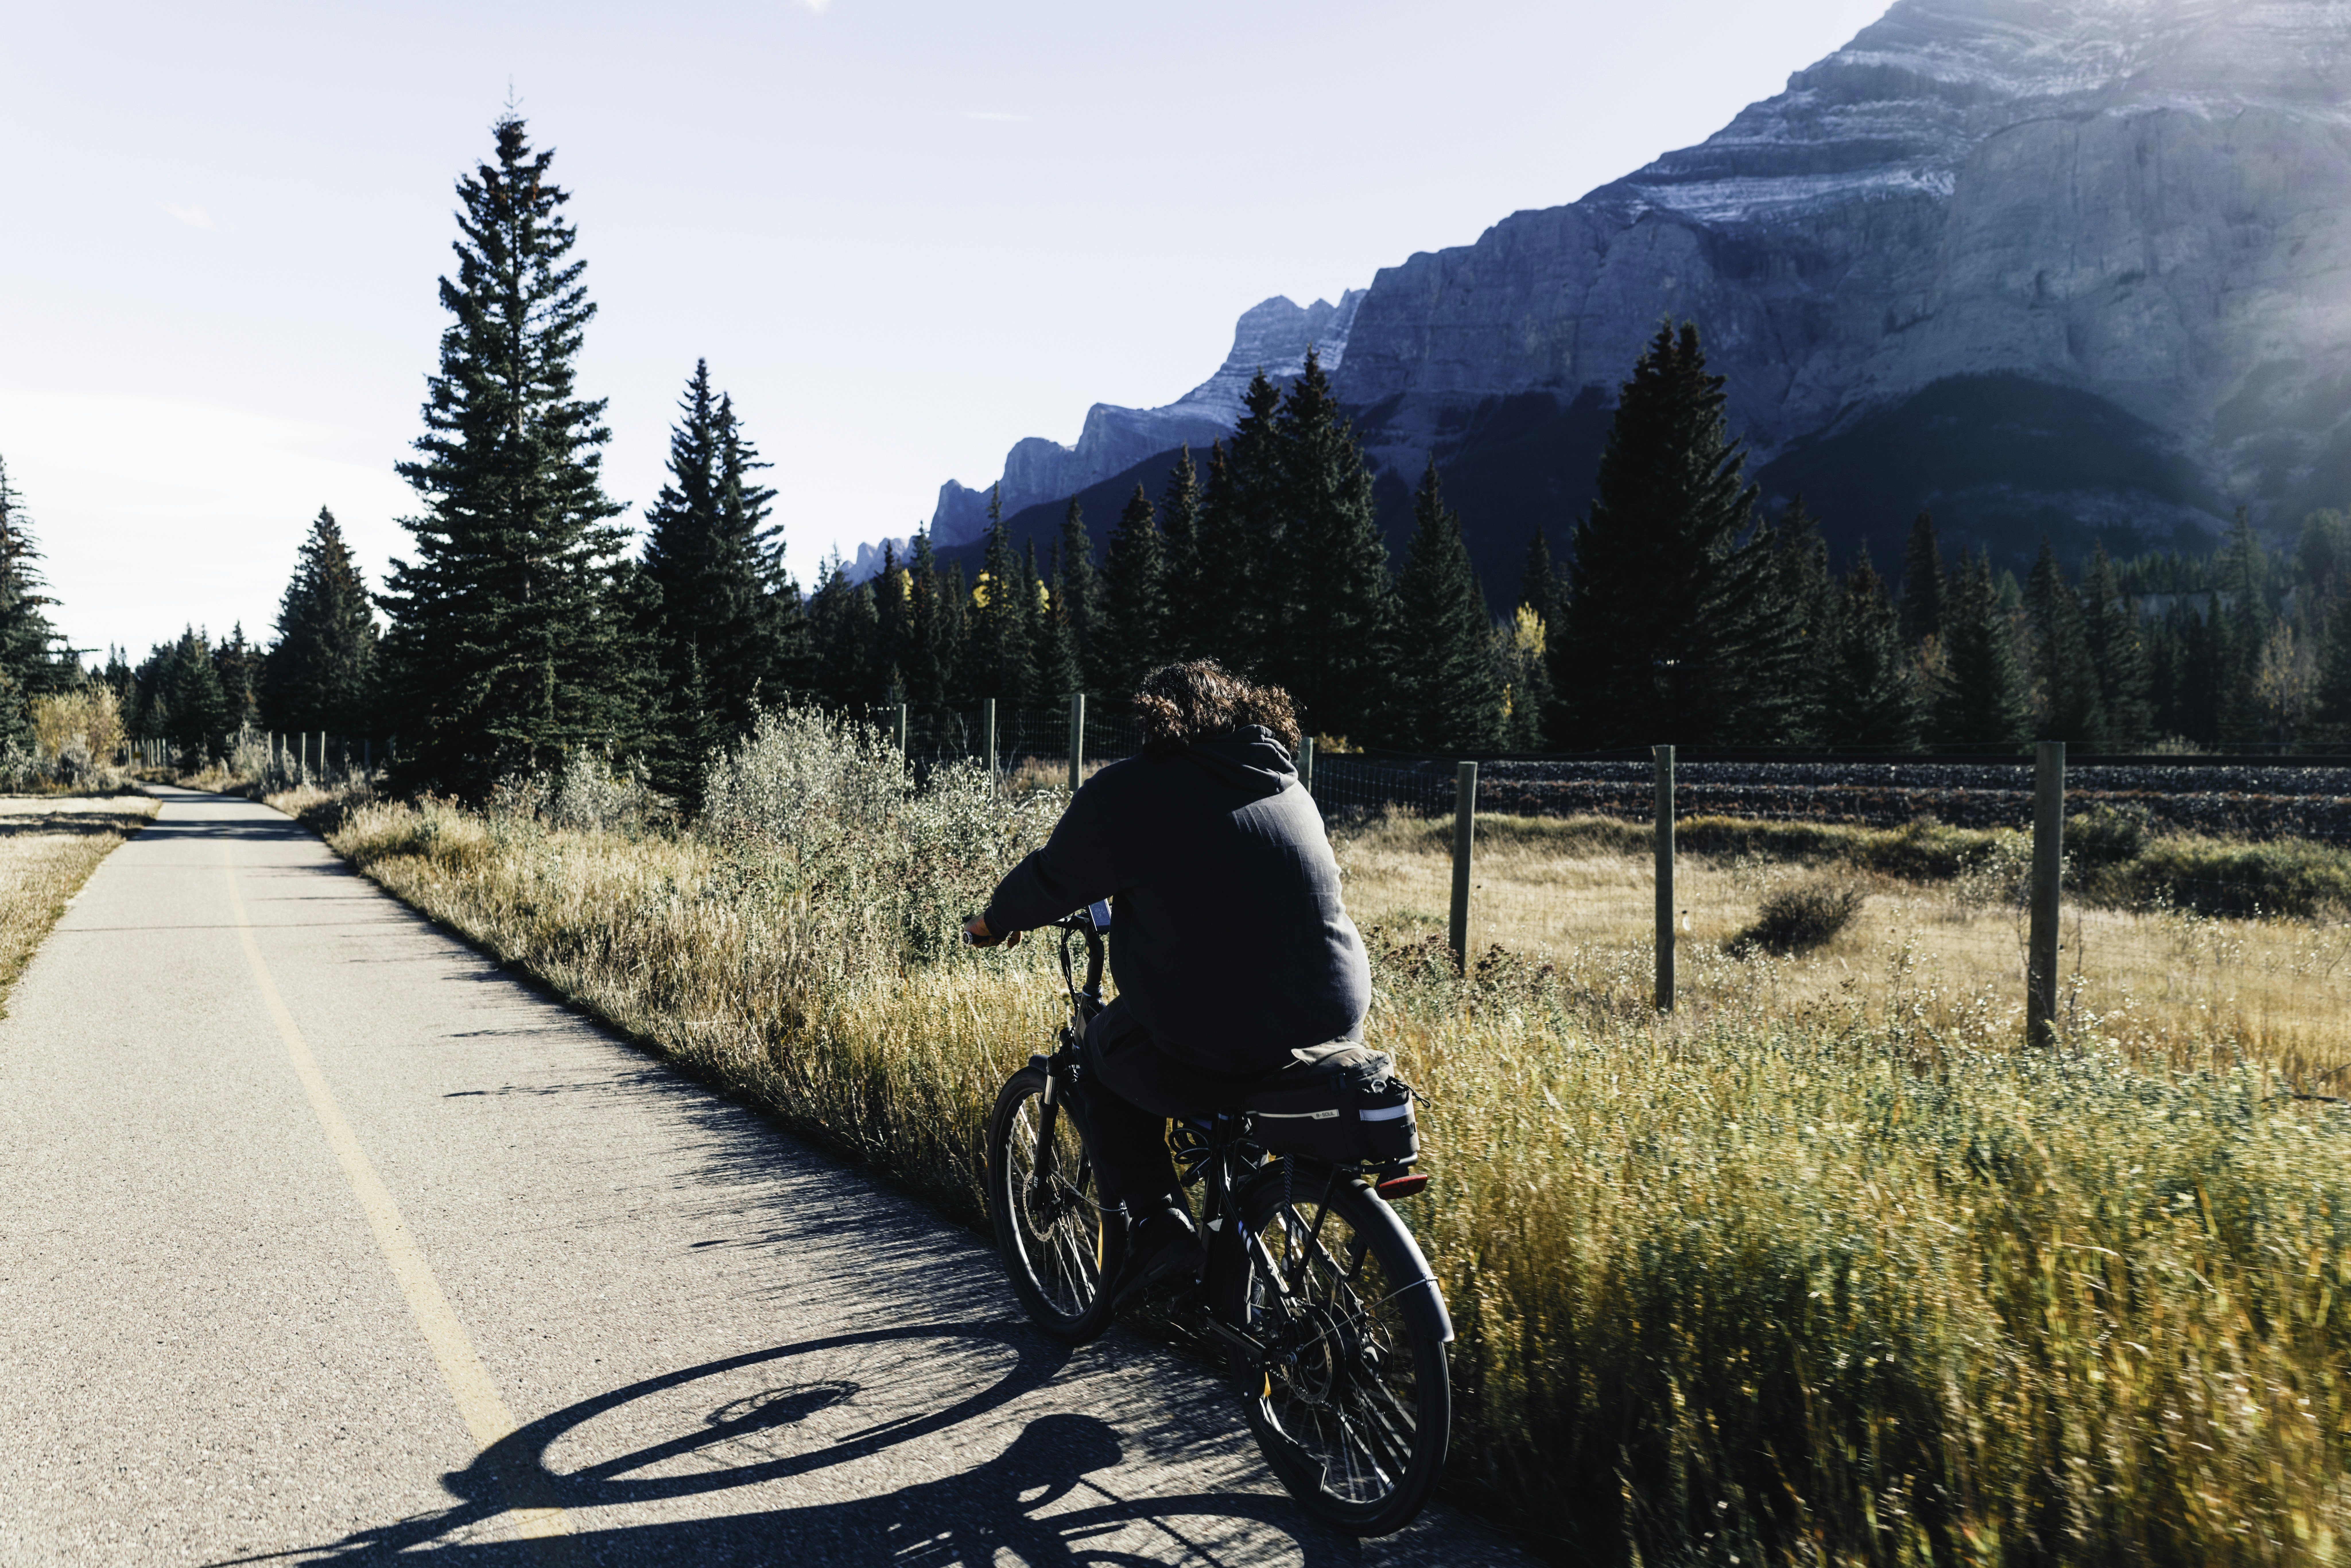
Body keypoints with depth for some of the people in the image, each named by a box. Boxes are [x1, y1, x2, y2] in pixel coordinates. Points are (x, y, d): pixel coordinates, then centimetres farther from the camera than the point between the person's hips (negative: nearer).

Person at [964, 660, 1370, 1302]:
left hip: (1212, 1054, -6)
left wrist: (993, 922, 23)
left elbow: (1050, 882, 2)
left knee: (1103, 1057, 24)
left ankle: (1157, 1222, 10)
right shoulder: (1289, 787, 14)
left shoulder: (1129, 792, -6)